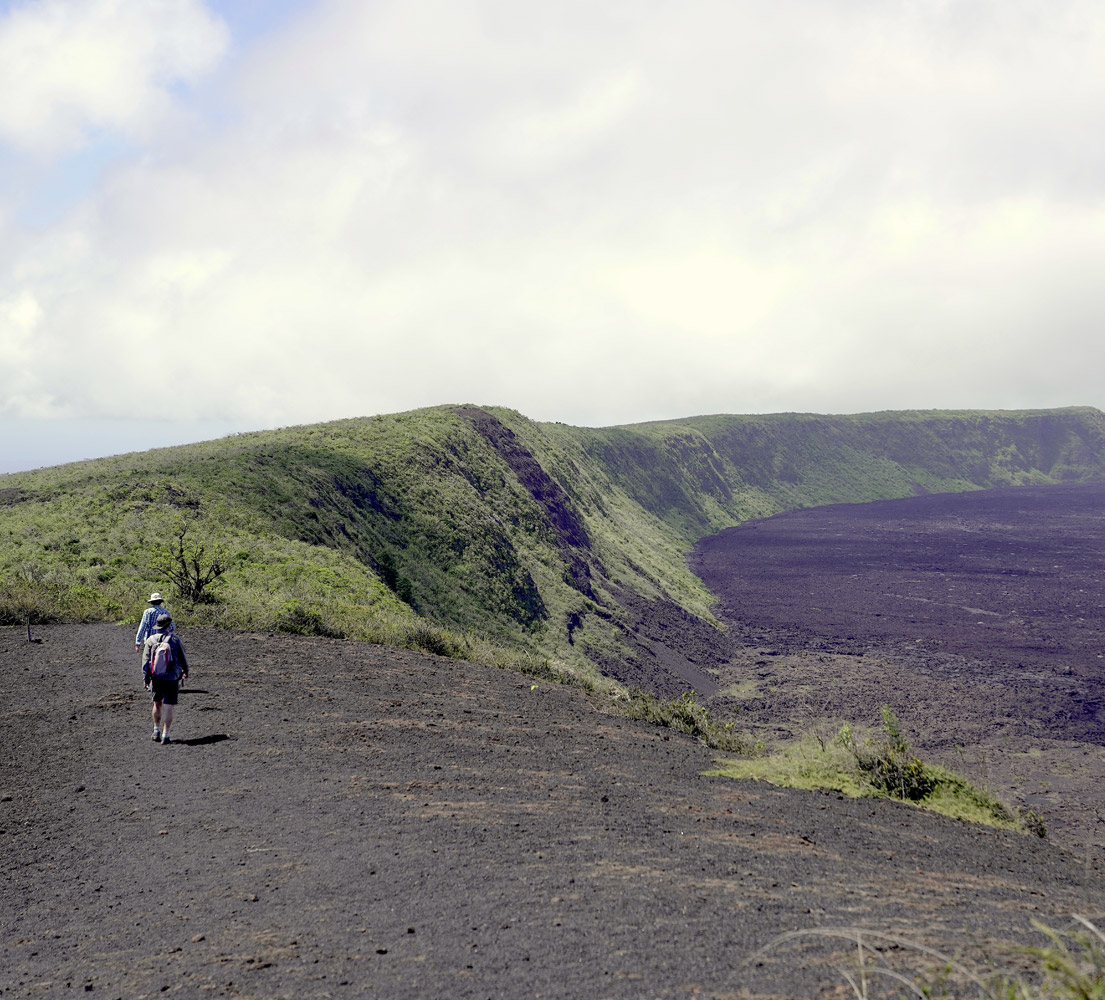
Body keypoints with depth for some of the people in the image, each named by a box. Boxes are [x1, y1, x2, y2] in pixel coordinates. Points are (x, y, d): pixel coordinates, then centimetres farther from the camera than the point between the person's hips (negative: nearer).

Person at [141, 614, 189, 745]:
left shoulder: (150, 640, -1)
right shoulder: (175, 640, -6)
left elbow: (145, 661, -4)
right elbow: (183, 658, 4)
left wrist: (146, 679, 0)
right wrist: (185, 670, 23)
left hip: (156, 678, 2)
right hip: (172, 679, -2)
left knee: (157, 704, 22)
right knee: (168, 708, 0)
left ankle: (156, 732, 27)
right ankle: (165, 736, -2)